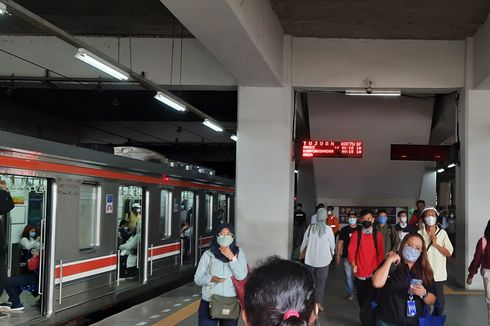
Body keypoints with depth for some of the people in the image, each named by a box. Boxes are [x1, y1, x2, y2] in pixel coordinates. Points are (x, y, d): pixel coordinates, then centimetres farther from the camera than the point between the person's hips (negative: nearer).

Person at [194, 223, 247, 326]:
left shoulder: (239, 253, 1)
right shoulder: (208, 254, -2)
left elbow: (242, 276, -11)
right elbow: (197, 279, -1)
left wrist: (232, 257, -16)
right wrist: (211, 279, -19)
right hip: (209, 303, -1)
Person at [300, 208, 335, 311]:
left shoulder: (310, 228, -6)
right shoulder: (328, 229, -12)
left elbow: (304, 243, 3)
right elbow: (332, 245, -2)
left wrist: (302, 254, 21)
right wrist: (332, 254, 19)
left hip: (310, 259, 2)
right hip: (323, 259, -2)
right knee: (321, 281, 7)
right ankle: (318, 302, 3)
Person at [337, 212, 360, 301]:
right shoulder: (344, 230, 2)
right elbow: (340, 243, 5)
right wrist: (338, 256, 3)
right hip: (347, 256, 0)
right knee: (349, 275, 1)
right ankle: (350, 293, 10)